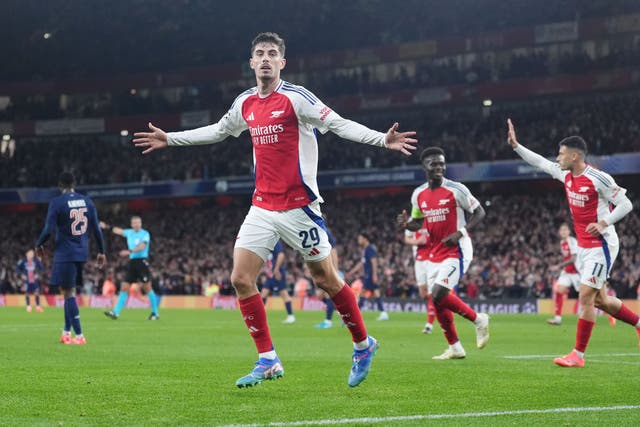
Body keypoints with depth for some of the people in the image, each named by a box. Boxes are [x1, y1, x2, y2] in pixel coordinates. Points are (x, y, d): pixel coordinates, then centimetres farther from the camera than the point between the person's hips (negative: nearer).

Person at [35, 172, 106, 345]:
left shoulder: (57, 203, -9)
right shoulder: (87, 201, 7)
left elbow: (48, 230, -12)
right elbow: (96, 228, 7)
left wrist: (38, 245, 6)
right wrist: (101, 251, 16)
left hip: (65, 253, -6)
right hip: (81, 253, 6)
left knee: (69, 293, -3)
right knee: (70, 291, 17)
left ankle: (79, 336, -8)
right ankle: (66, 332, 20)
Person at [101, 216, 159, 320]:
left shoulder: (145, 234, -5)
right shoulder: (129, 233, 12)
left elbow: (142, 247, -19)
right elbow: (118, 230, 29)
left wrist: (130, 251, -30)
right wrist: (107, 226, 33)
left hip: (142, 262, -6)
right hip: (132, 262, 6)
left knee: (147, 287, -5)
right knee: (124, 287, -1)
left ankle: (155, 313, 6)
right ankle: (115, 312, -4)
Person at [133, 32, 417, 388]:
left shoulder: (296, 98, -9)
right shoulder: (246, 104, 9)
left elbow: (340, 125, -15)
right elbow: (217, 131, 27)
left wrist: (383, 139, -30)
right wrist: (170, 139, 34)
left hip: (298, 206, -6)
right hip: (263, 208, 6)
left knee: (326, 279, 1)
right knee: (241, 279, -5)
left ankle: (363, 345, 22)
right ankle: (268, 361, 2)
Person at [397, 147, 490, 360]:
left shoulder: (456, 190, -10)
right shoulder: (418, 194, 6)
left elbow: (479, 212, -4)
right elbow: (418, 222, 19)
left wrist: (460, 233, -17)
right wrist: (406, 224, -5)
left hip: (455, 251, -6)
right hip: (433, 253, 6)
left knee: (439, 294, -19)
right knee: (437, 301, 5)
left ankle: (478, 320, 2)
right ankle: (455, 348, 17)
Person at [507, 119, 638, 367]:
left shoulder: (598, 178, -18)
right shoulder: (566, 174, 5)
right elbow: (540, 162, 18)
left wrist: (604, 223, -24)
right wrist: (515, 146, 13)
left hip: (601, 246, -8)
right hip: (583, 246, 8)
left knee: (586, 298, -10)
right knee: (600, 300, 11)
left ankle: (578, 355, -6)